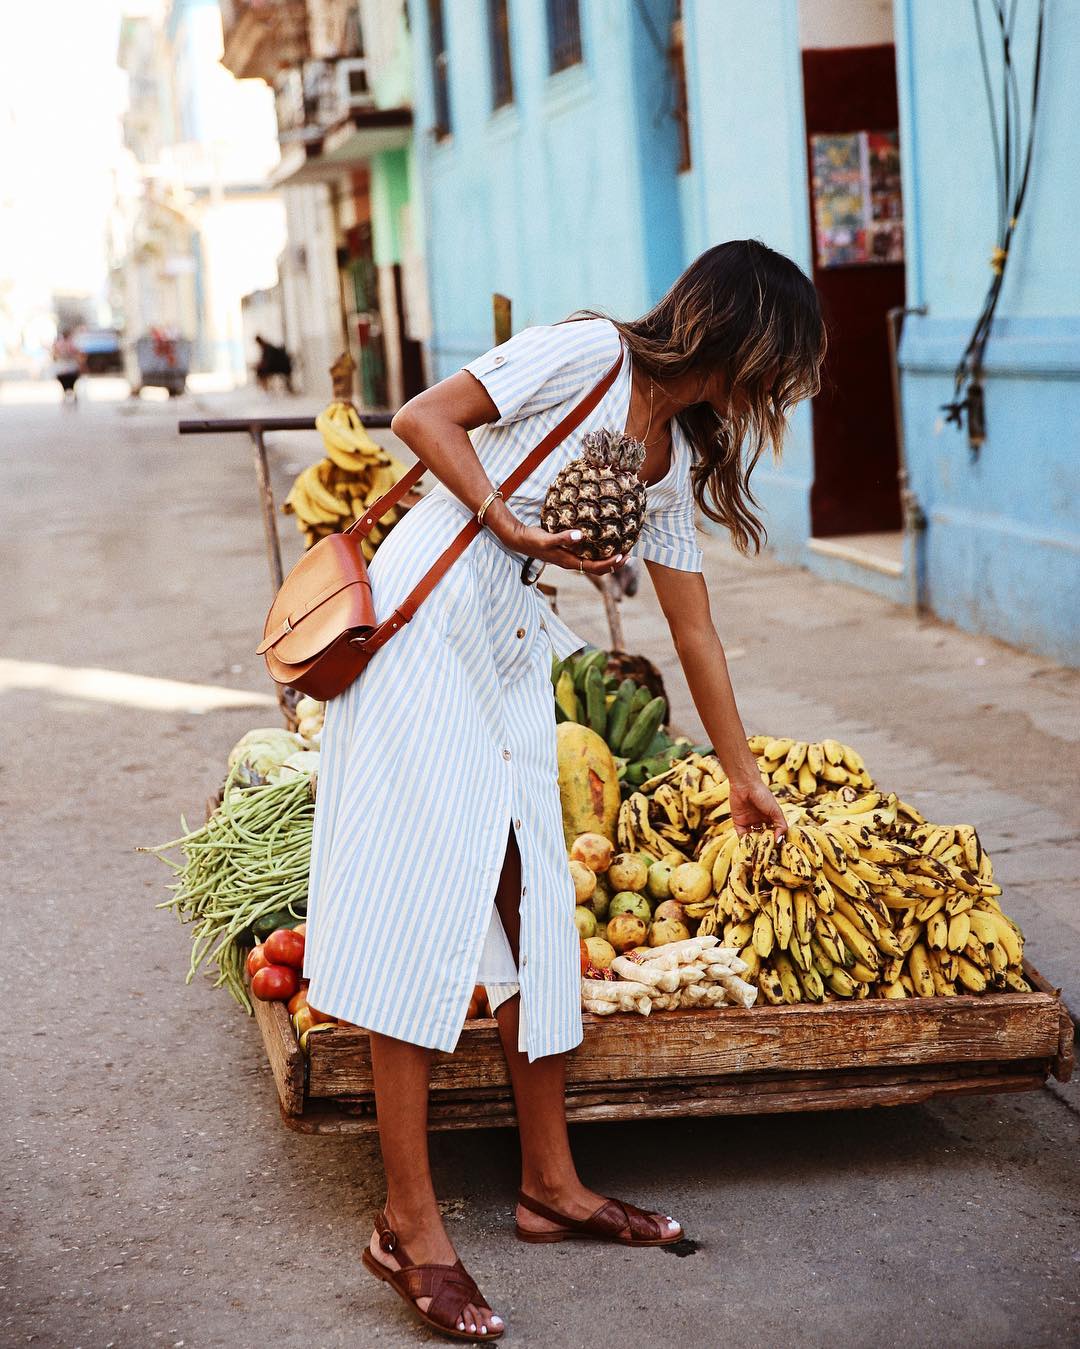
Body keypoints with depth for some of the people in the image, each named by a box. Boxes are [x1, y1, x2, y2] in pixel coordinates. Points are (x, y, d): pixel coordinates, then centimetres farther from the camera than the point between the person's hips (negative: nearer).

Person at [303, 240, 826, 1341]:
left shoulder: (676, 462, 16)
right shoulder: (590, 354, -6)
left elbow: (695, 635, 23)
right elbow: (424, 418, -9)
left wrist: (744, 779, 28)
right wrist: (509, 524, -17)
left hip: (514, 659, 8)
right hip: (425, 622, -8)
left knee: (531, 904, 8)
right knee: (425, 899, -9)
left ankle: (551, 1186, 19)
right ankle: (408, 1225, -6)